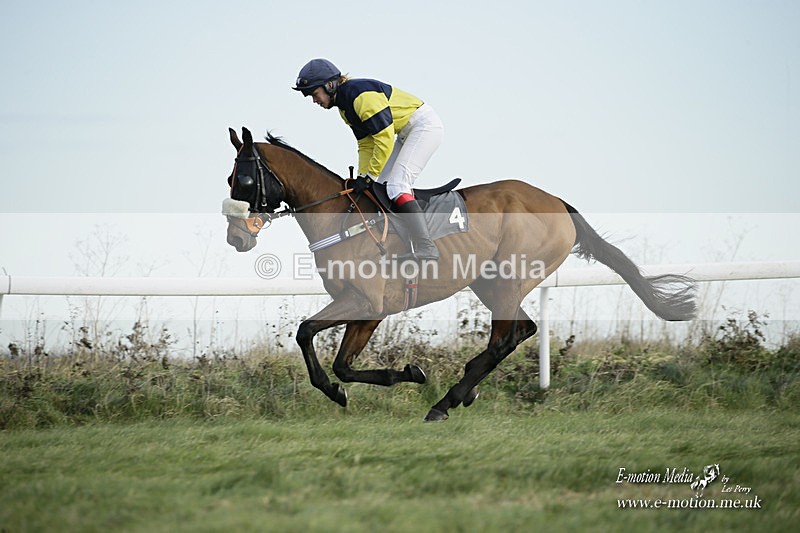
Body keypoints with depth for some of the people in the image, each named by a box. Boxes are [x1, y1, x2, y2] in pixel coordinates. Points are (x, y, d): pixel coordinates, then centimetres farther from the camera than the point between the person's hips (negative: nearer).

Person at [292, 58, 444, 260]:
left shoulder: (361, 94, -24)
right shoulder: (345, 107, 8)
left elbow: (384, 137, -26)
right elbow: (366, 144, 13)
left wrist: (370, 175, -20)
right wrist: (363, 177, 0)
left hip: (426, 125, -11)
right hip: (407, 133, 11)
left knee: (396, 186, -21)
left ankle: (427, 251, -29)